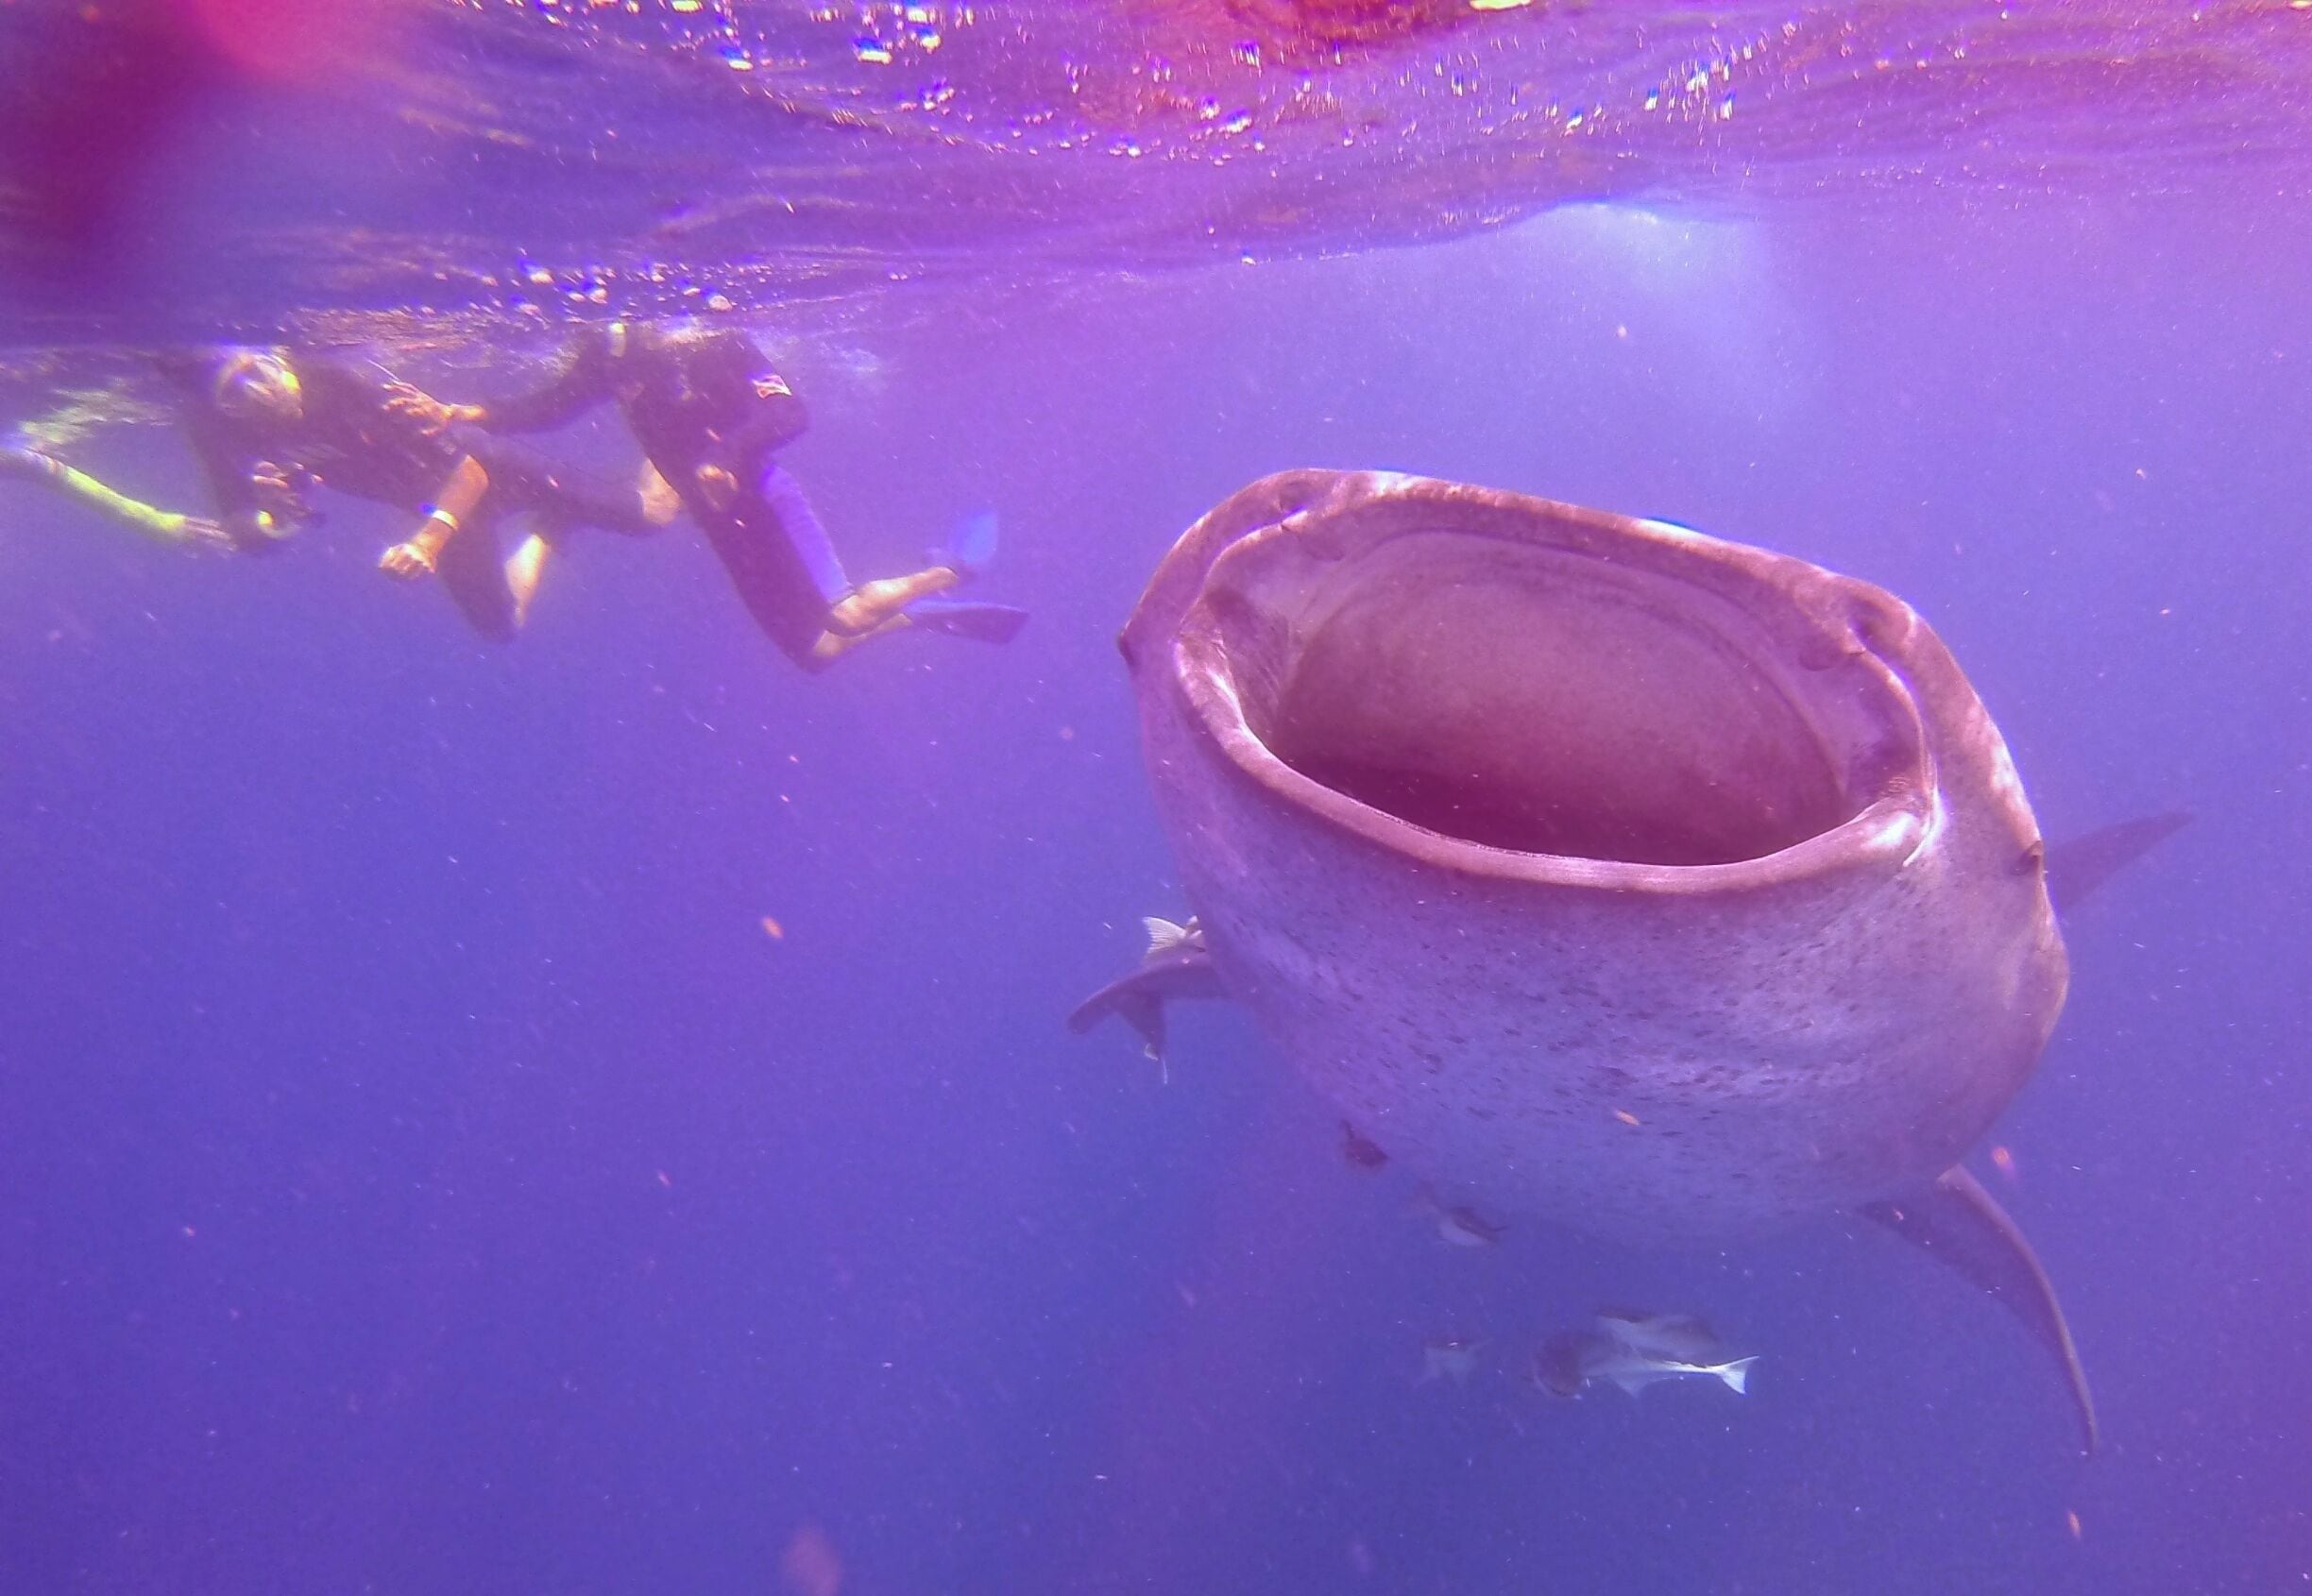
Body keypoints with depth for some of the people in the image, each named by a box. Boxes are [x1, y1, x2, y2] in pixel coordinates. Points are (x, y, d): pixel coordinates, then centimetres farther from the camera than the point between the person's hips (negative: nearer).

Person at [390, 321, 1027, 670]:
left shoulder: (715, 345, -13)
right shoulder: (612, 359, 5)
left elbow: (790, 413, -22)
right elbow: (548, 406, 7)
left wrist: (725, 456, -37)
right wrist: (459, 414, -4)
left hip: (759, 497, -6)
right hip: (718, 517, 6)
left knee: (844, 616, -24)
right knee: (815, 651, 4)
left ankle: (950, 570, 2)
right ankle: (928, 613, 24)